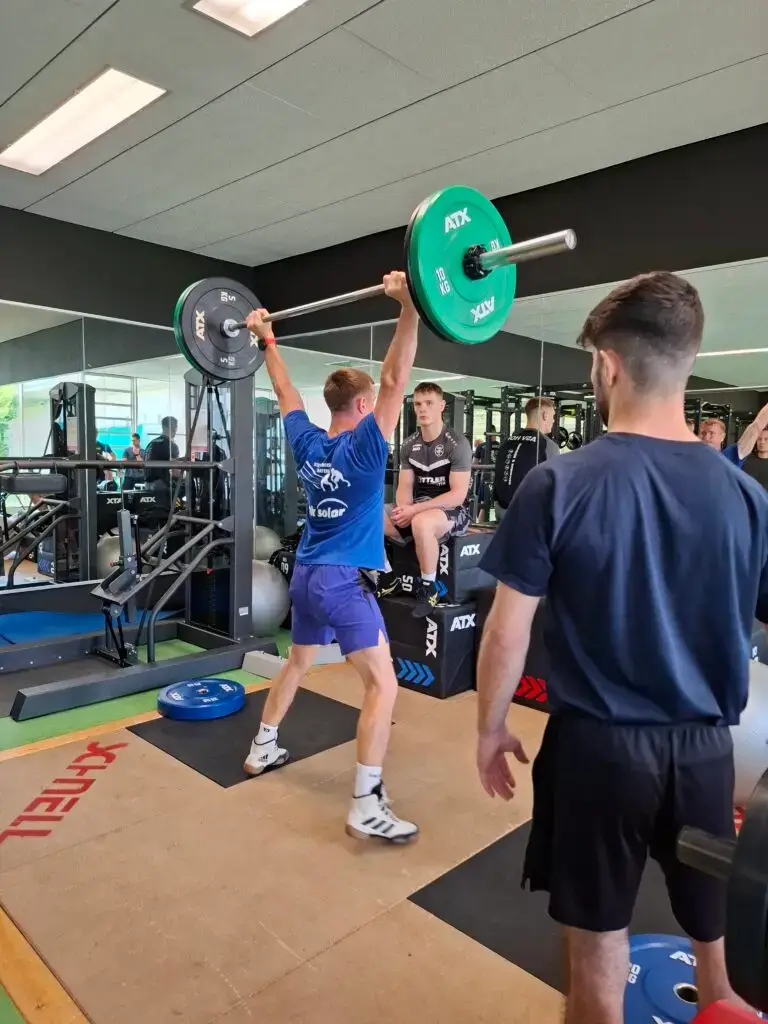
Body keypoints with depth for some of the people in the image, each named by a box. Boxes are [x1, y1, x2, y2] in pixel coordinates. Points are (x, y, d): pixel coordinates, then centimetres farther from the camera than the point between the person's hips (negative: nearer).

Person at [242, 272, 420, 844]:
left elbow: (286, 390, 18)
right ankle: (367, 806, -7)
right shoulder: (364, 444, -12)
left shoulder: (307, 442, 6)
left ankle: (263, 750, 41)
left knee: (297, 664, 27)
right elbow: (396, 380, -21)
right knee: (384, 686, -5)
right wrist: (410, 308, -26)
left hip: (307, 575, 8)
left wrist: (267, 339, 29)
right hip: (344, 580, -8)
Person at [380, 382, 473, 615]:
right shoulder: (409, 444, 6)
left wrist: (415, 510, -25)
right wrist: (404, 508, -19)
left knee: (421, 523, -41)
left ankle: (429, 587, -18)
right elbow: (405, 486, 6)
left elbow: (458, 494, -18)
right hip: (417, 508, 7)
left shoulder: (457, 444, -13)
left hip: (452, 511, -6)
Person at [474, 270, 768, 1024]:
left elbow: (507, 631, -11)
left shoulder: (559, 485, -15)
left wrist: (491, 730, 3)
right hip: (705, 749, 3)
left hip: (599, 745, -3)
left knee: (597, 939, 17)